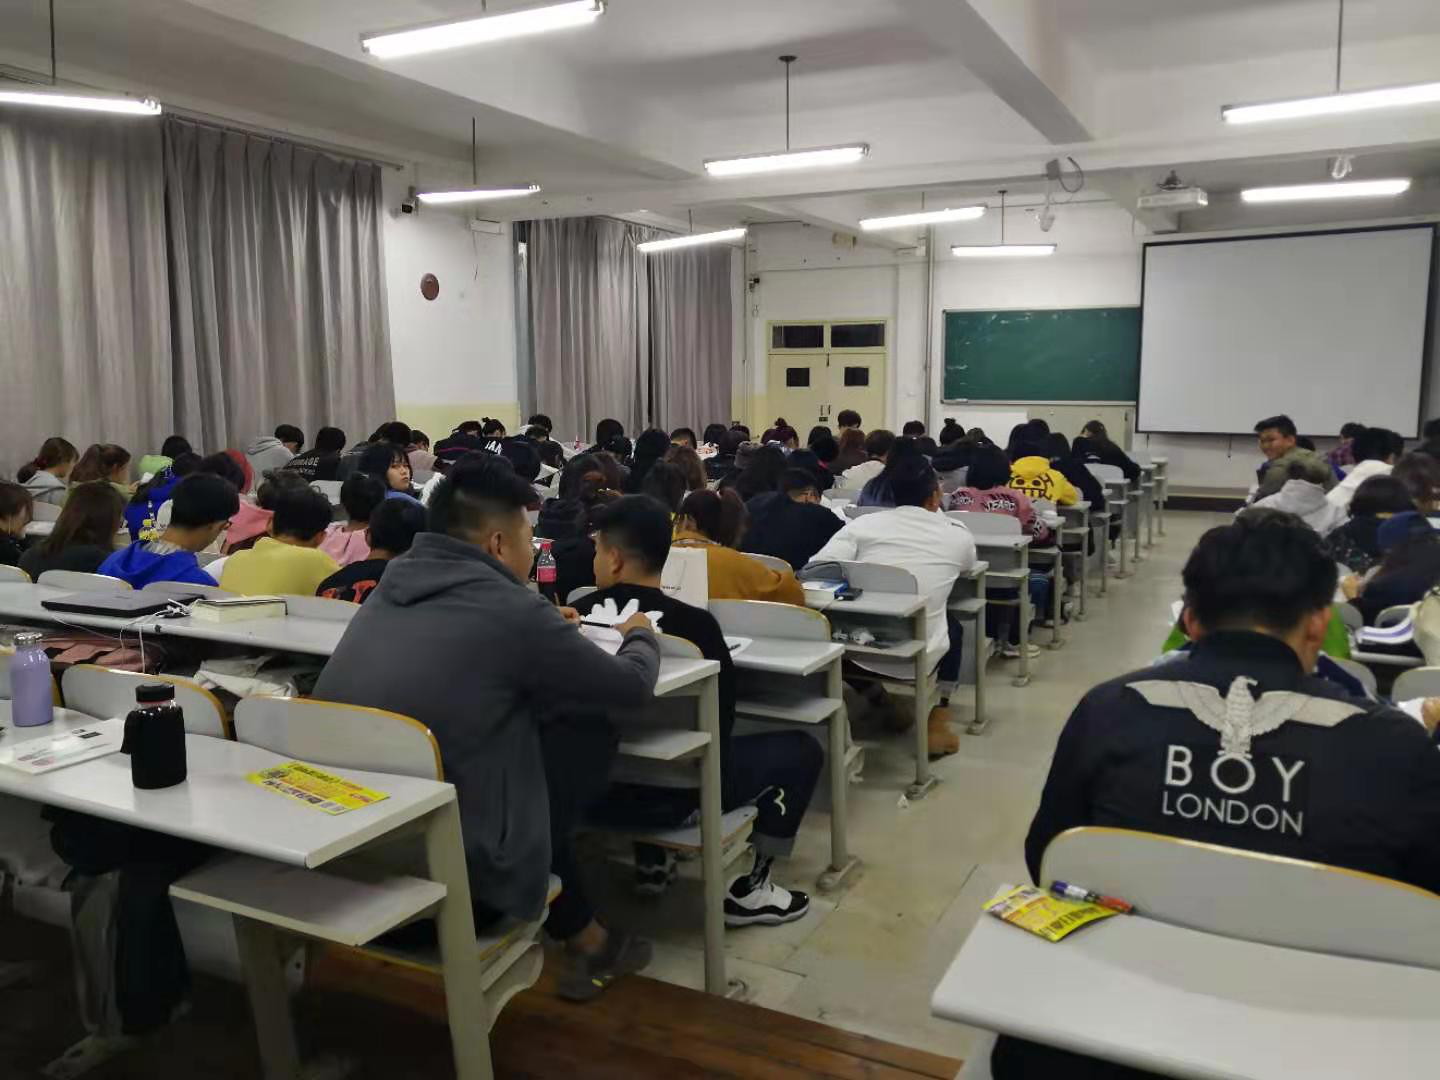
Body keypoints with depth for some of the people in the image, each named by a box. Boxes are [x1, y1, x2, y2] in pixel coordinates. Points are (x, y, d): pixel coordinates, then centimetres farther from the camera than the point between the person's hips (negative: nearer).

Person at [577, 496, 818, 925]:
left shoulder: (577, 616, -9)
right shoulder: (695, 624, -18)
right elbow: (722, 717, -5)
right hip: (674, 791, -4)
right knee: (801, 748, 10)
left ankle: (651, 860, 34)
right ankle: (749, 890, 9)